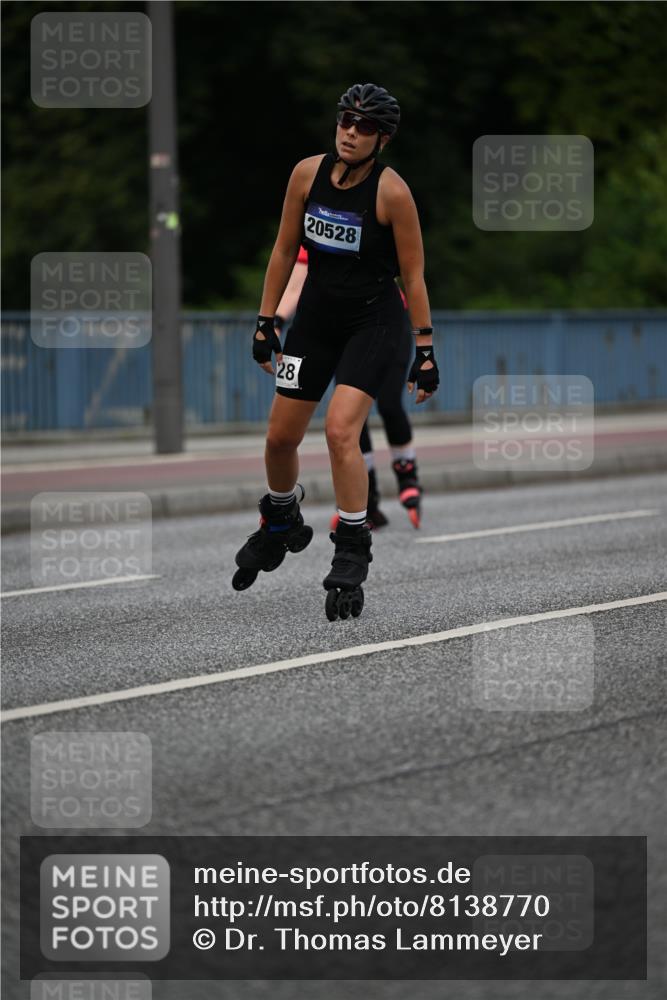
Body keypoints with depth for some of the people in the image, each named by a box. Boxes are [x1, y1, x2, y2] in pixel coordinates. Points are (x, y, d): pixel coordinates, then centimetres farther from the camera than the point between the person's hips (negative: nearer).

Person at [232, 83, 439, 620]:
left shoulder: (392, 191, -17)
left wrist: (425, 350, -10)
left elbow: (413, 275, -10)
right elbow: (284, 250, 6)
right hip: (316, 314, 5)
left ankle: (351, 557, -10)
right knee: (280, 436, 10)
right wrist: (266, 321, 6)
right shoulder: (308, 173, -5)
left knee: (340, 430, -21)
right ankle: (280, 525, 40)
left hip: (374, 320, -5)